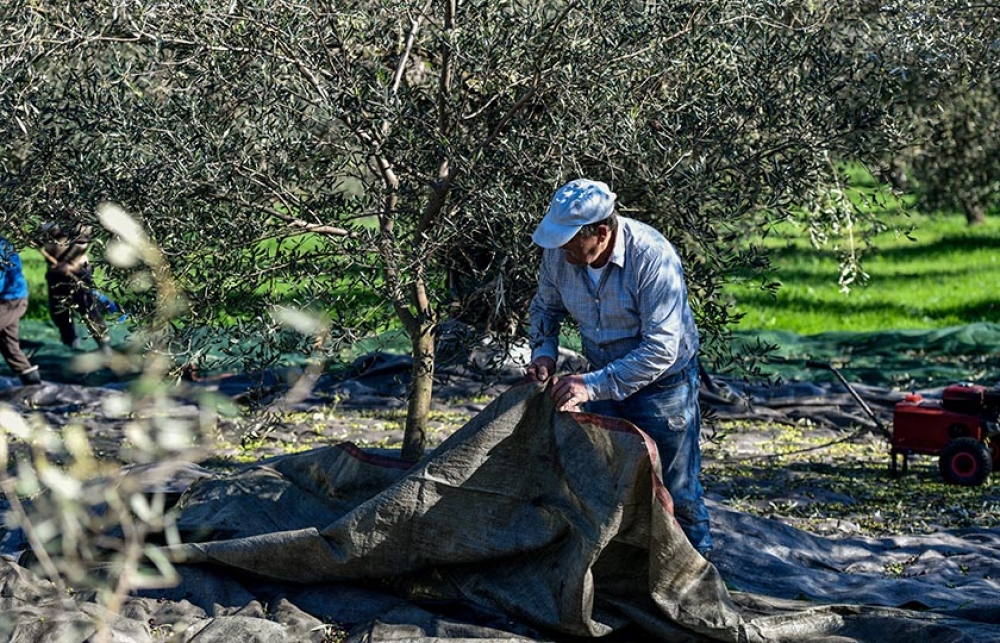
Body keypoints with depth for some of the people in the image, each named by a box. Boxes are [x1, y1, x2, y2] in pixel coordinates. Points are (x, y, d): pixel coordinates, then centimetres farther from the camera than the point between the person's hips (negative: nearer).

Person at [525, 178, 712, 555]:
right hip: (602, 378, 5)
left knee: (674, 488, 3)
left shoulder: (652, 256, -31)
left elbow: (661, 348, -33)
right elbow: (545, 308, 8)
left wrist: (594, 385, -36)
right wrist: (544, 351, -12)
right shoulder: (559, 253, -14)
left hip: (661, 380, -5)